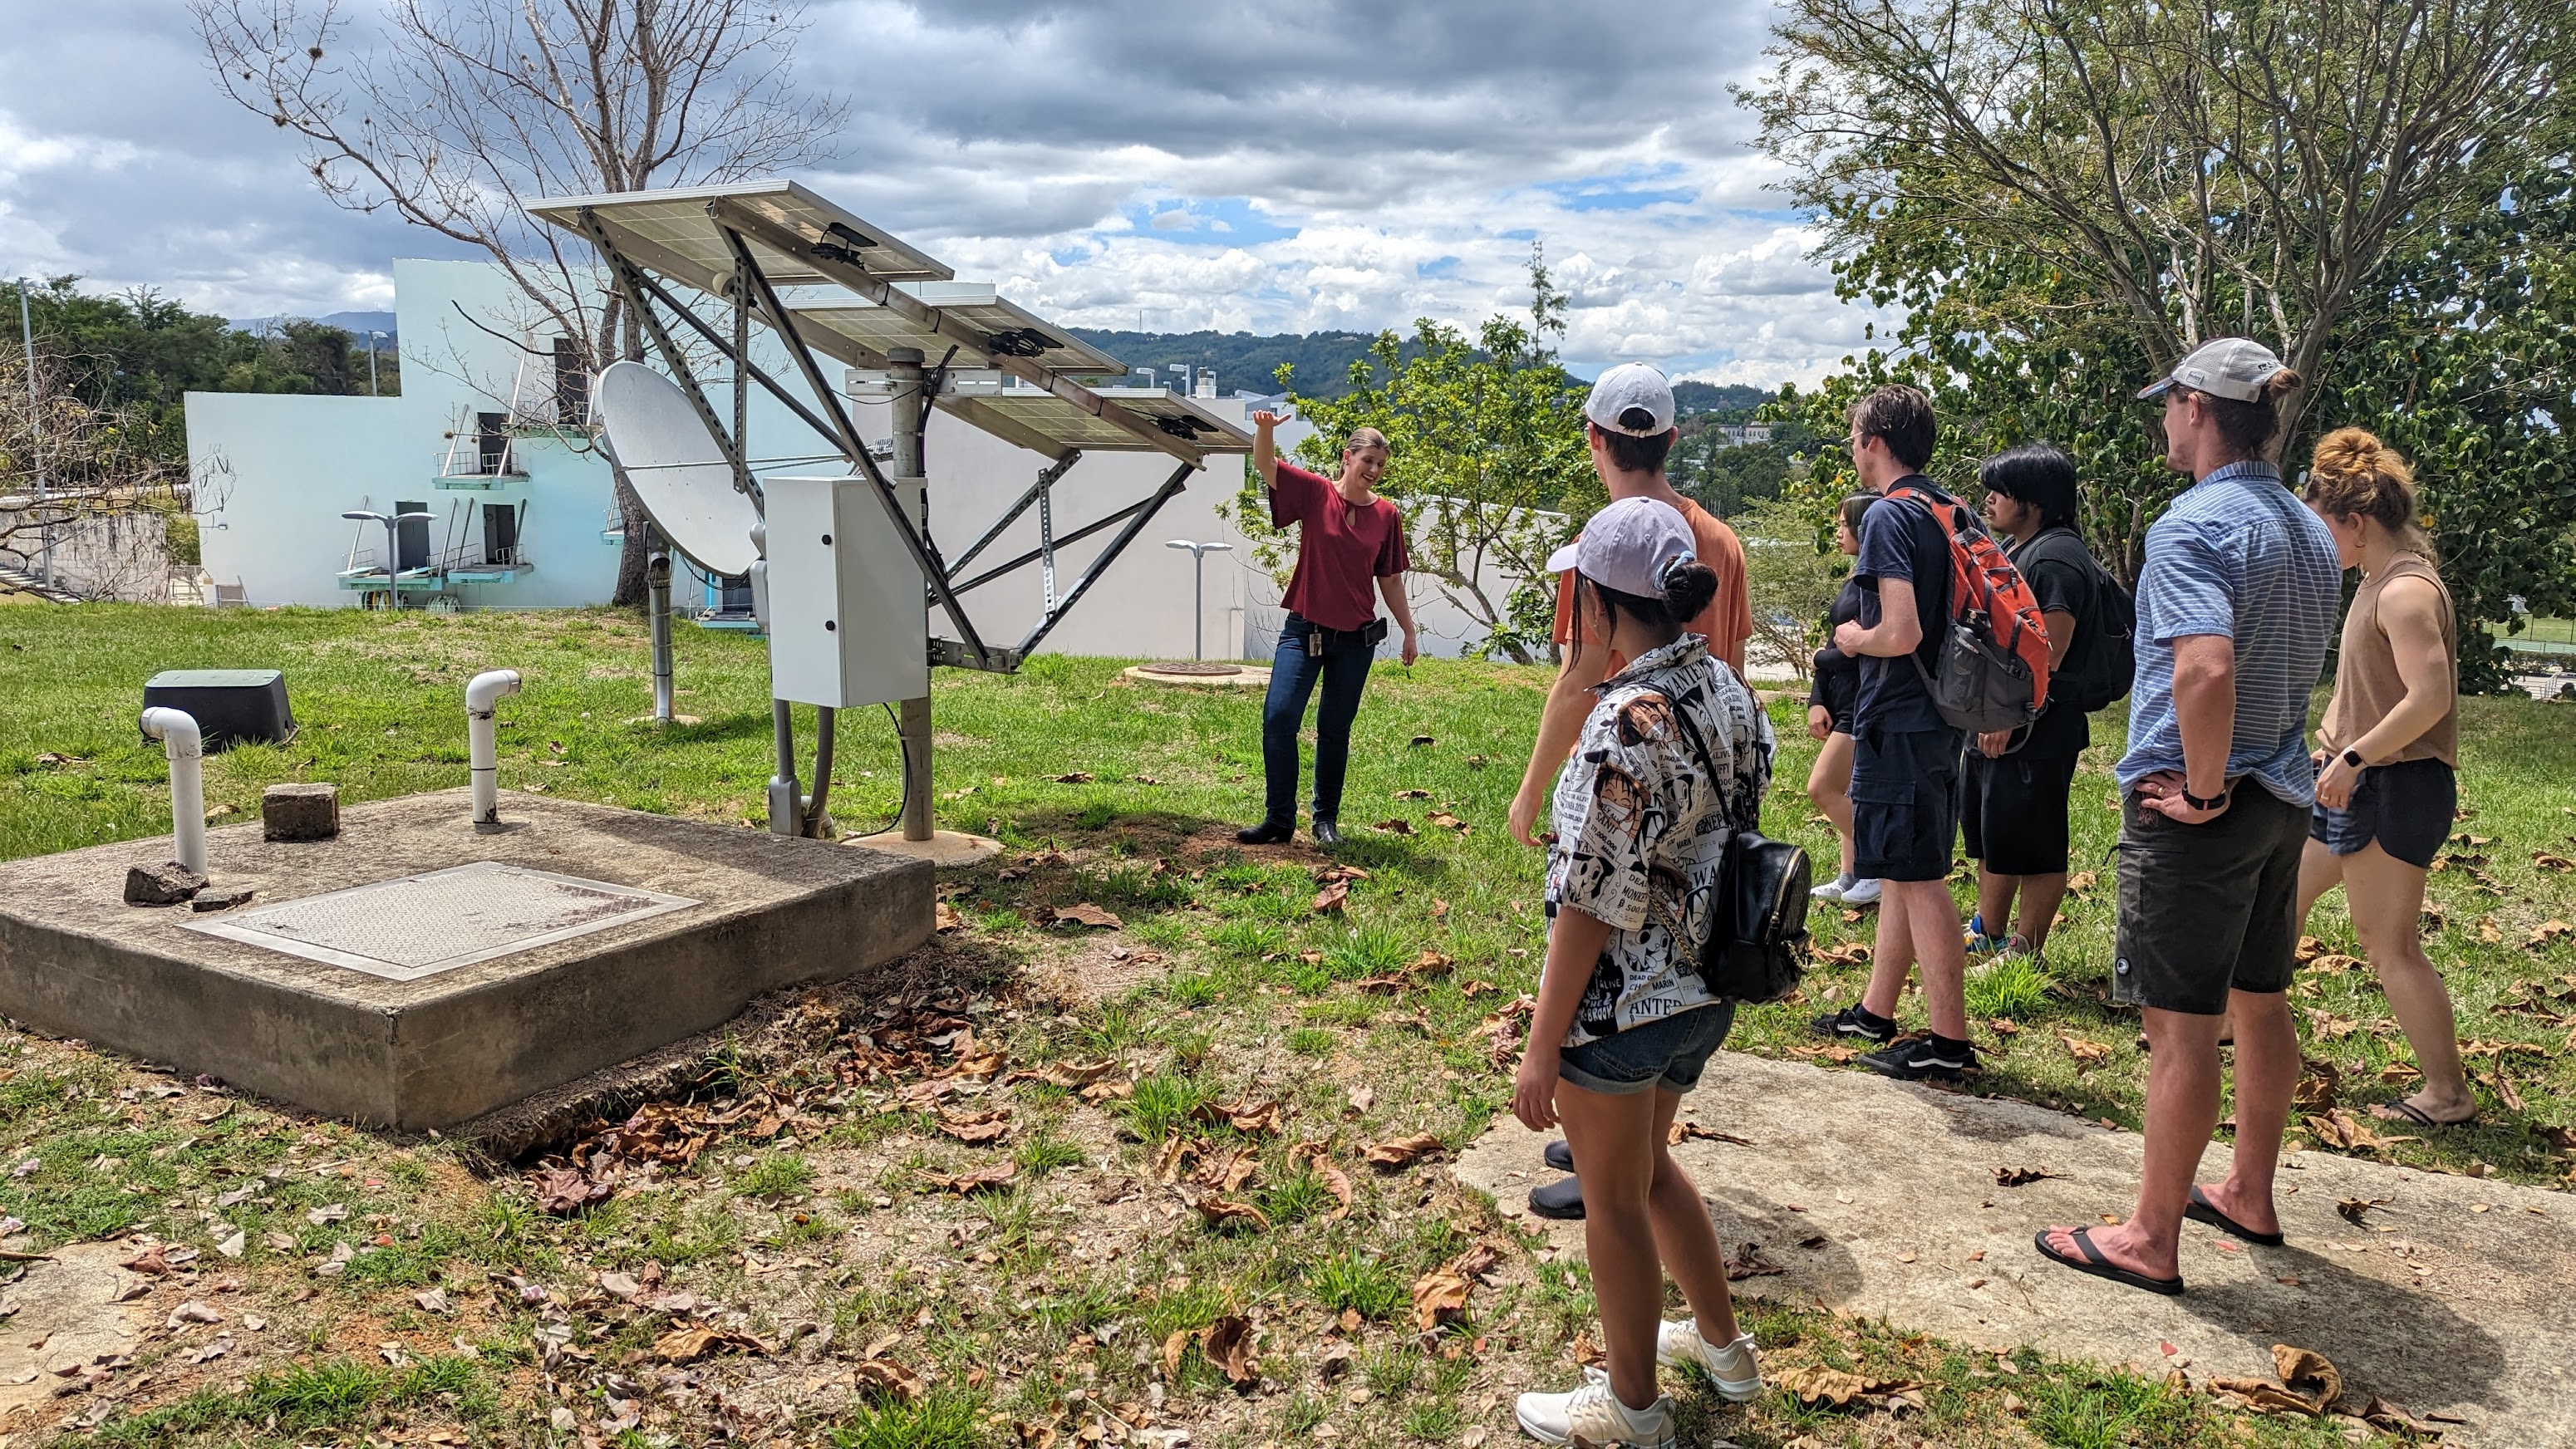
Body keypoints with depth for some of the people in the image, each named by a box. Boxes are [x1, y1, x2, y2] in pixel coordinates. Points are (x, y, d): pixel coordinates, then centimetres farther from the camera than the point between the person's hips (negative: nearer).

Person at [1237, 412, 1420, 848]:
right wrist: (1265, 430, -37)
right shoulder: (1315, 493, -3)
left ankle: (1326, 819, 22)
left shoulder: (1386, 515, 2)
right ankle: (1279, 819, 0)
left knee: (1335, 730, 9)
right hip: (1304, 629, -1)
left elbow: (1390, 581, 10)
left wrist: (1410, 632, 12)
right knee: (1279, 718, -10)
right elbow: (1265, 465, -16)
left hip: (1356, 637, 2)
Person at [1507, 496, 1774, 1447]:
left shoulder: (1627, 722, -26)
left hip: (1619, 1007, -8)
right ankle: (1721, 1341, 46)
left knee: (1614, 1202, 13)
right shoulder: (1729, 691, -1)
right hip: (1704, 996, 8)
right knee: (1646, 1165, 29)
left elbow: (1592, 906, -22)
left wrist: (1543, 1046, -16)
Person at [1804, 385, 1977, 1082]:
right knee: (1904, 872, 17)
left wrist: (1855, 639, -6)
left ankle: (1950, 1041, 3)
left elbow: (1901, 633, -25)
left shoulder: (1888, 515, -16)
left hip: (1898, 722, -10)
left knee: (1919, 880, -3)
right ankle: (1876, 1011, 29)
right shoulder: (1951, 511, 12)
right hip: (1941, 715, 10)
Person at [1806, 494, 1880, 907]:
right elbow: (1832, 644, 14)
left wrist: (1821, 660, -9)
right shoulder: (1853, 583, 15)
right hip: (1841, 701, 10)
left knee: (1822, 788, -11)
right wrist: (1816, 701, 4)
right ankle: (1851, 878, 20)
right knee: (1846, 795, 13)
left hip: (1864, 702, -10)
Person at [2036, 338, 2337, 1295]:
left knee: (2181, 1025, -1)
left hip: (2196, 812, -9)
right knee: (2261, 1002, 20)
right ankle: (2250, 1194, 36)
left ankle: (2152, 1242, 10)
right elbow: (2304, 668, 19)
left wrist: (2204, 792, -22)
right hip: (2284, 796, 9)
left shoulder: (2195, 525, -19)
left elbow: (2206, 669, -34)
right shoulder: (2311, 531, 11)